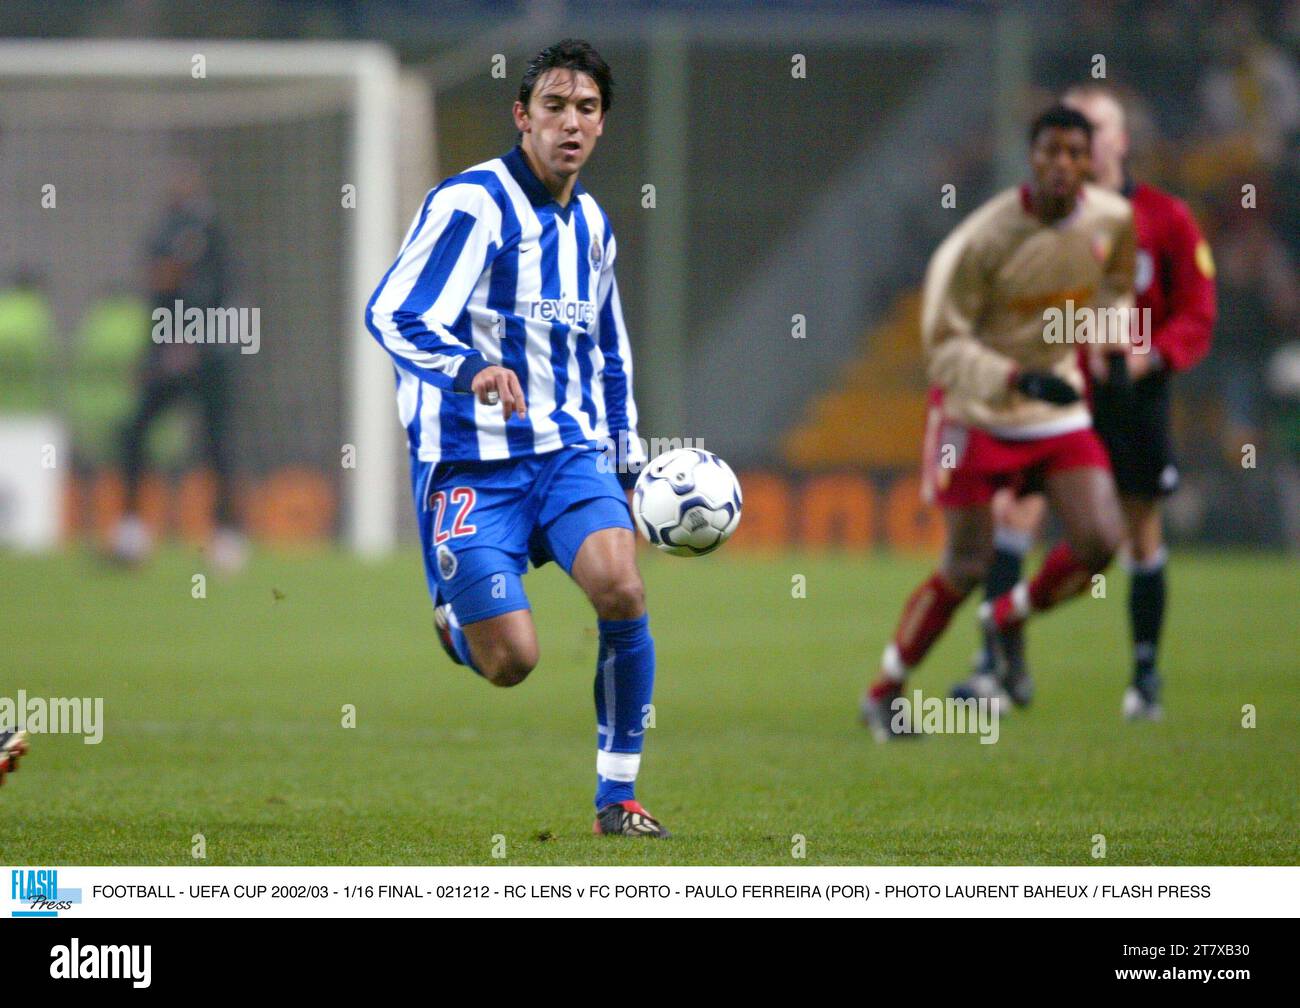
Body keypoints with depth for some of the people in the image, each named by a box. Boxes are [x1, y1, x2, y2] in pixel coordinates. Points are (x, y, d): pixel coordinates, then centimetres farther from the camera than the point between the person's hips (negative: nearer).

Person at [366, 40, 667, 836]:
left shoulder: (590, 224, 14)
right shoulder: (470, 204, -10)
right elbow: (391, 314, -21)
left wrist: (630, 454, 23)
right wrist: (473, 368, -37)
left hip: (567, 451, 5)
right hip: (471, 465, -5)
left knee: (621, 590, -23)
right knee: (512, 661, -13)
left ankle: (618, 797, -9)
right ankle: (456, 619, 27)